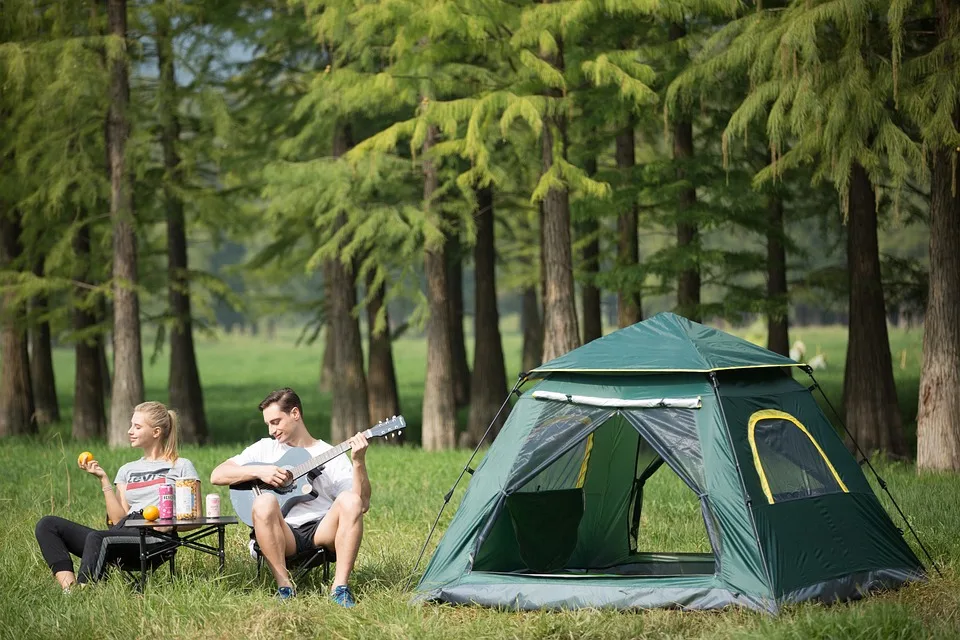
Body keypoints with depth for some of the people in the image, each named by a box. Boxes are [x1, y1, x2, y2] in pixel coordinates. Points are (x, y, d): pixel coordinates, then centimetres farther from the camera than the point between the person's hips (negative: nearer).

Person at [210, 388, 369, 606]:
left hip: (322, 531, 0)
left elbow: (363, 504, -1)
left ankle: (340, 586, -30)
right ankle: (284, 587, -29)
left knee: (350, 501, -29)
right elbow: (217, 475, 7)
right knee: (264, 502, -31)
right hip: (283, 535, 0)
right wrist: (259, 471, -5)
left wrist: (359, 462, -15)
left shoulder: (332, 456, 11)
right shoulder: (265, 449, 16)